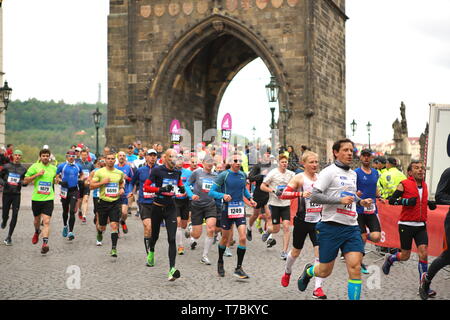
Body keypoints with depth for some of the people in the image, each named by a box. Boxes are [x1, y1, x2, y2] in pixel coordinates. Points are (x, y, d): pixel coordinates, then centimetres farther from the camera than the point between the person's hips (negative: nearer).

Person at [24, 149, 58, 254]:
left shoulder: (54, 168, 7)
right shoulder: (34, 166, -2)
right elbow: (25, 181, -5)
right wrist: (36, 175, -15)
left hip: (48, 199, 0)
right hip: (36, 198, 0)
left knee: (46, 221, -13)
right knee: (37, 219, 18)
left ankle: (45, 243, -18)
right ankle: (37, 232, 51)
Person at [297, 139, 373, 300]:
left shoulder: (353, 174, 17)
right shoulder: (329, 171, -7)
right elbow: (314, 196, -16)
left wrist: (360, 201, 17)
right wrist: (340, 200, -20)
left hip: (352, 227, 5)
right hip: (331, 226, -5)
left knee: (355, 268, -11)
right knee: (325, 271, 6)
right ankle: (308, 271, 40)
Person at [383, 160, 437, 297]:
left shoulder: (424, 185, 10)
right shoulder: (404, 184, -8)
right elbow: (391, 200, -9)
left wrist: (430, 203, 7)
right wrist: (406, 201, -22)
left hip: (421, 225, 5)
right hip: (406, 225, -4)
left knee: (424, 253, -7)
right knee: (405, 256, 3)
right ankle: (390, 259, 37)